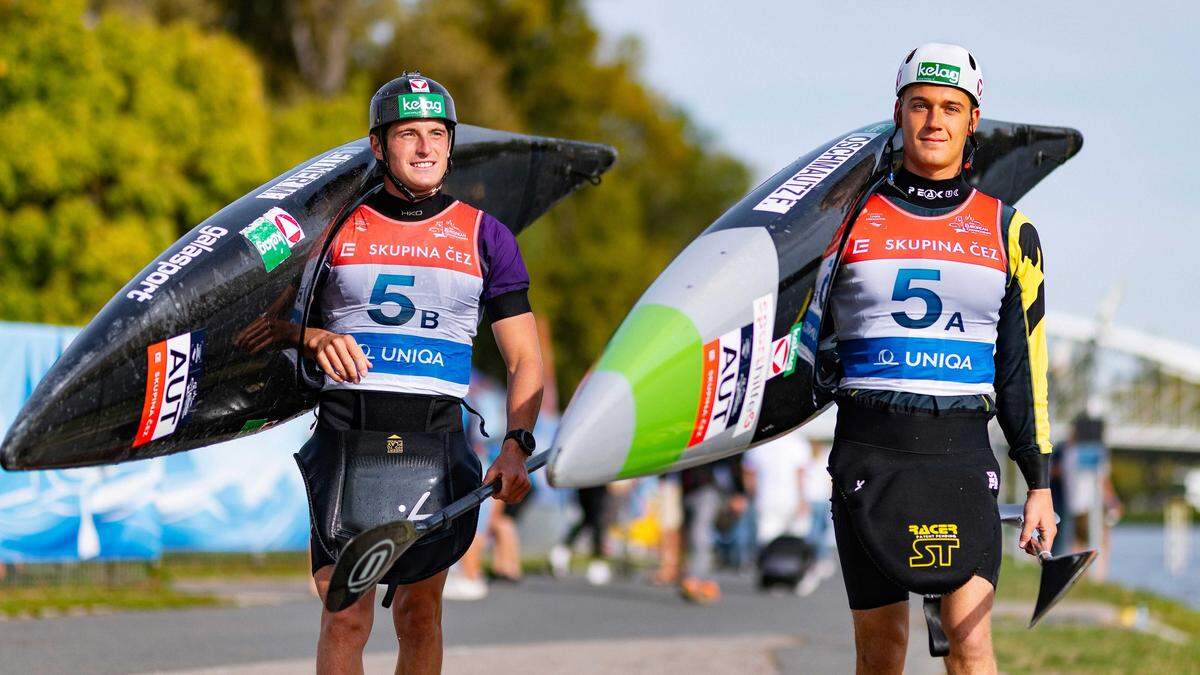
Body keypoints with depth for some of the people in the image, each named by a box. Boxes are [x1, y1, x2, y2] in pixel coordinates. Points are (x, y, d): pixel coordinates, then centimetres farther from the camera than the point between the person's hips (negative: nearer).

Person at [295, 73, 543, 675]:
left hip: (437, 439, 1)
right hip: (347, 433, -1)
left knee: (419, 615, 4)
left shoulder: (485, 236, 10)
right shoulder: (336, 226, 9)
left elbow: (525, 358, 8)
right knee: (346, 614, -10)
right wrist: (315, 339, -11)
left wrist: (516, 445, -8)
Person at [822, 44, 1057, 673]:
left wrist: (1039, 484, 8)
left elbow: (1023, 367, 11)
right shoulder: (853, 219, 6)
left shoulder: (1007, 230, 9)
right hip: (869, 449, 0)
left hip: (961, 454, 0)